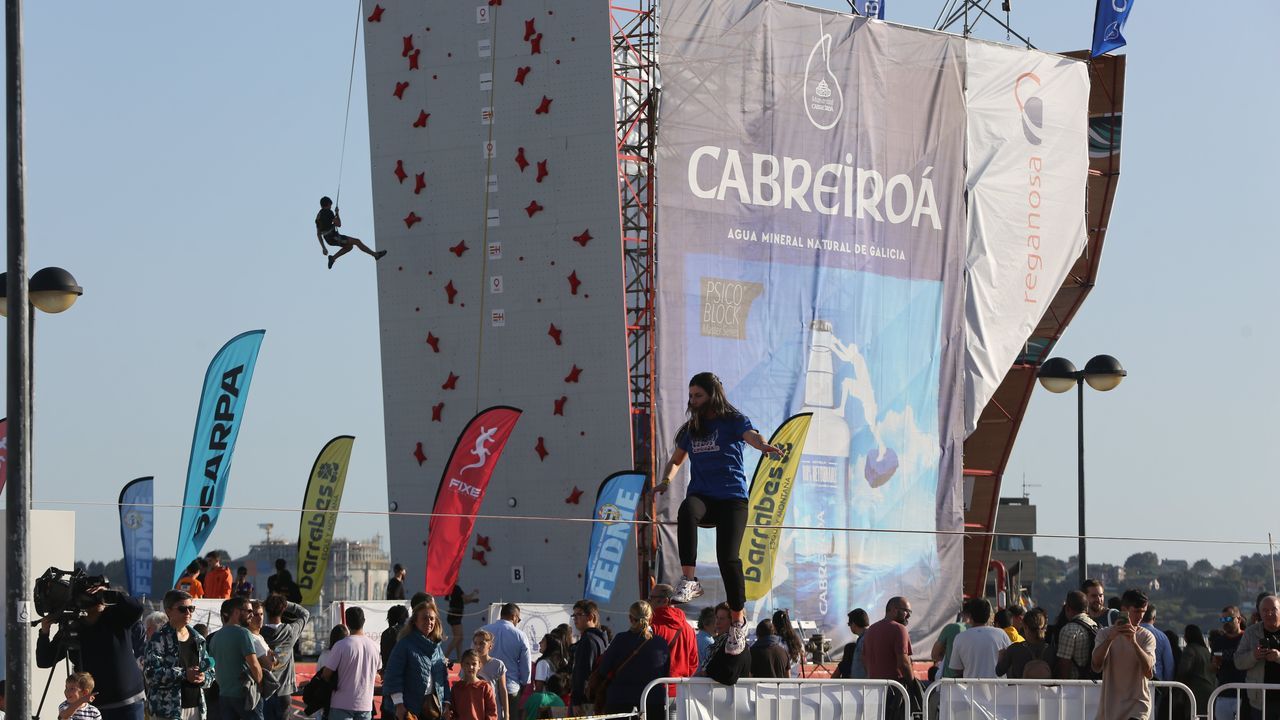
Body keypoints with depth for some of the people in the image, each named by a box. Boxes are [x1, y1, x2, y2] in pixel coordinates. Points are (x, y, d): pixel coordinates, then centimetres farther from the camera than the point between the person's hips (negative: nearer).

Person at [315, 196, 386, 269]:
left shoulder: (318, 216, 15)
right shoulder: (328, 212, -12)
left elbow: (318, 234, 16)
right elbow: (338, 224, -13)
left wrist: (323, 248, 19)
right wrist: (337, 213, 3)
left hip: (329, 239, 9)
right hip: (334, 237, -9)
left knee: (349, 246, 24)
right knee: (357, 242, -1)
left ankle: (333, 258, 12)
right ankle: (376, 255, 4)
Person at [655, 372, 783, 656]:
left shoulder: (733, 421, 2)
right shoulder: (690, 429, 17)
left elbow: (751, 436, -17)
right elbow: (676, 460, 26)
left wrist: (764, 445, -42)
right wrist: (667, 479, 3)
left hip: (732, 497, -3)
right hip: (702, 495, 3)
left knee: (728, 556, -15)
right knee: (687, 511, -35)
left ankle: (738, 621, 1)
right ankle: (689, 580, -38)